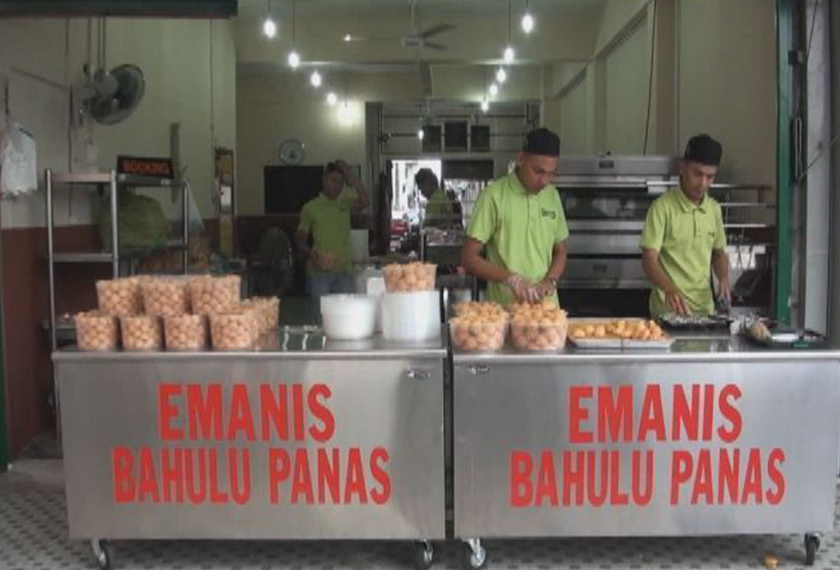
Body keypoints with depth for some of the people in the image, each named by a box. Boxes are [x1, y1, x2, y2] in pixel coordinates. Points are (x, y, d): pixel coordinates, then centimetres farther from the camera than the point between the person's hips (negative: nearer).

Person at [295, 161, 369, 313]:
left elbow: (363, 202, -11)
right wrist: (310, 254, -13)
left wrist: (349, 177, -11)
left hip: (344, 270, 2)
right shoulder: (311, 207, 5)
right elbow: (300, 239, 6)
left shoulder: (345, 203, 10)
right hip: (319, 271, -2)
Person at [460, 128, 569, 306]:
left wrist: (551, 280, -5)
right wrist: (509, 278, -22)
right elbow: (469, 258, -9)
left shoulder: (552, 195, 6)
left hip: (547, 307, 4)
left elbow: (560, 252, 14)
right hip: (505, 310, -4)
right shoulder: (494, 196, -9)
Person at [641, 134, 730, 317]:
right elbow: (649, 259, -15)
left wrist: (723, 278, -1)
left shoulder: (714, 209, 7)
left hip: (705, 307, 5)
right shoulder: (662, 207, -10)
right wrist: (669, 289, -31)